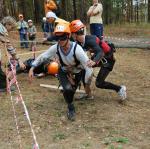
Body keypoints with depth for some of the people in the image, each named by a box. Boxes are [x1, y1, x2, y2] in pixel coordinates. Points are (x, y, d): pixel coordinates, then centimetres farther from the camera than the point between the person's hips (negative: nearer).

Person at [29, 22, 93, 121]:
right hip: (63, 72, 1)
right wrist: (32, 68, -14)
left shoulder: (76, 49, -36)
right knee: (68, 89, -24)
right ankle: (71, 108, 3)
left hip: (77, 72, -1)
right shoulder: (55, 48, -26)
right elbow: (42, 57, -11)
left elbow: (88, 66, -35)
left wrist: (86, 84, -29)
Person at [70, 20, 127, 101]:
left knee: (99, 83, -9)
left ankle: (120, 89, 9)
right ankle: (88, 94, 9)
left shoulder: (90, 40, -33)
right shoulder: (80, 42, -8)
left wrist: (94, 61, -64)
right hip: (99, 57, 8)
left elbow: (100, 52, -45)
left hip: (107, 59, -8)